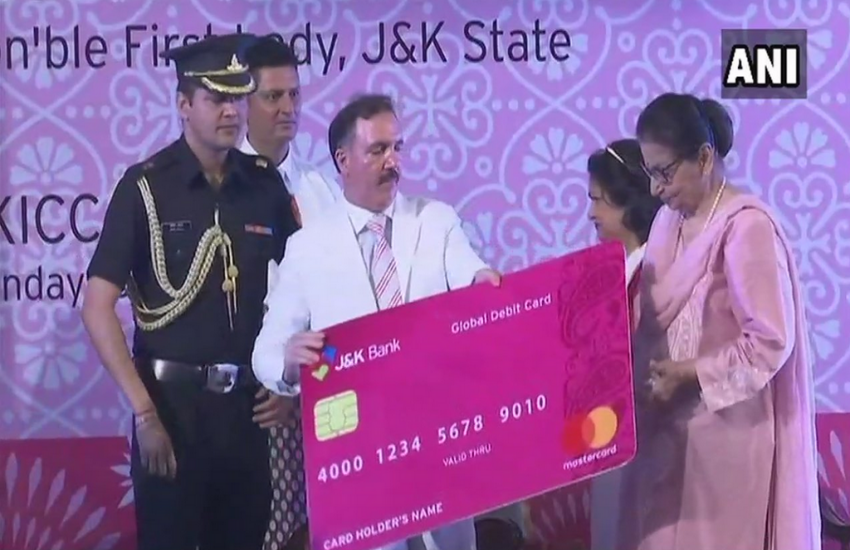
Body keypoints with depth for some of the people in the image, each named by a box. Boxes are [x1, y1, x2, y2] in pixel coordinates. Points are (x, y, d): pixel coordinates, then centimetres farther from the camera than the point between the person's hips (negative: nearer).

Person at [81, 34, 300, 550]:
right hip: (172, 398, -3)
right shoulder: (145, 187, -7)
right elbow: (98, 307, -10)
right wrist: (144, 410, -15)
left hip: (247, 402, 3)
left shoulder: (265, 184, 4)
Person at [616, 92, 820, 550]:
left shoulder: (746, 227, -17)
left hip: (726, 428, -7)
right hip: (670, 425, 7)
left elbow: (770, 342, -18)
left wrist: (691, 374, -17)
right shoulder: (669, 220, 8)